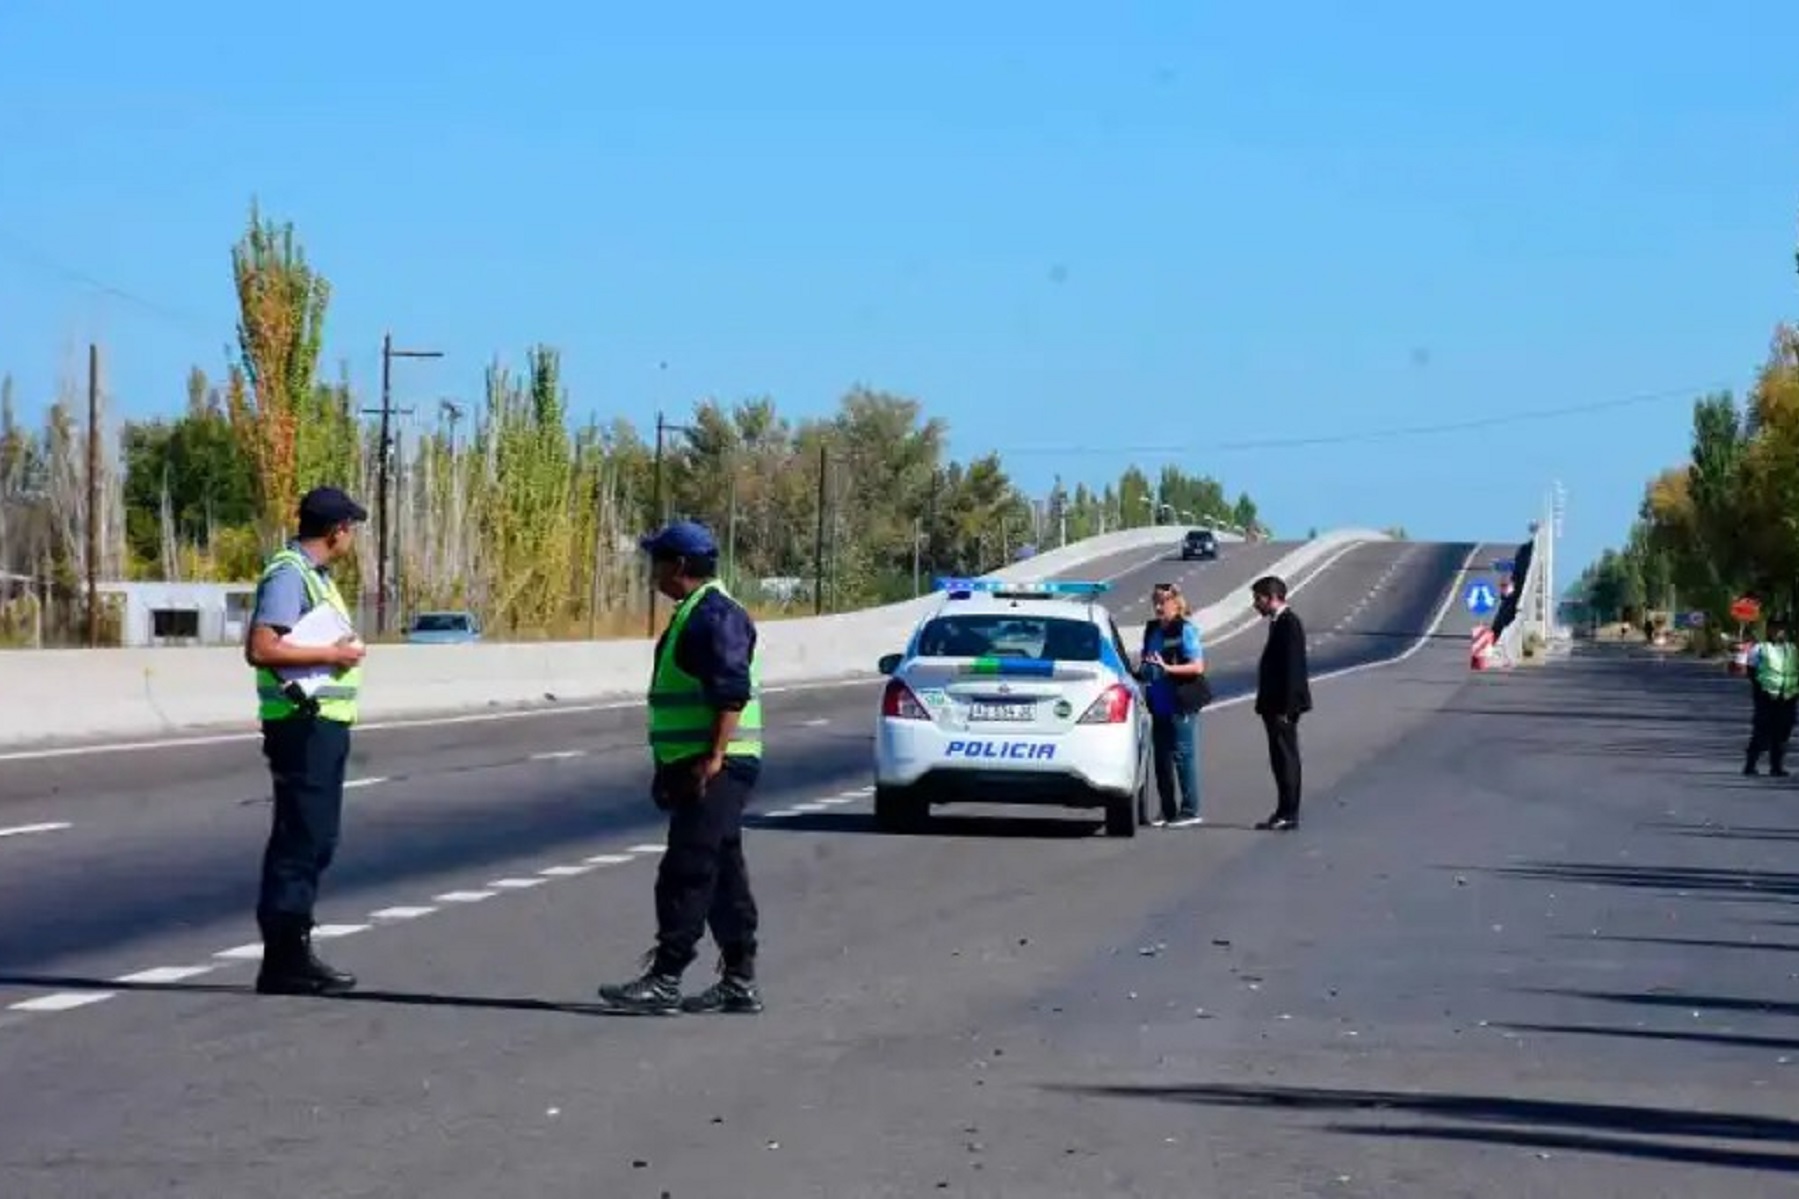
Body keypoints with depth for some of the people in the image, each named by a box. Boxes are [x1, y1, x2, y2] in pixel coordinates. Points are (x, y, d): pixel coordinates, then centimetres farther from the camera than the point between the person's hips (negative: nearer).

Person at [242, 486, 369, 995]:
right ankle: (283, 960, -6)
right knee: (299, 840, -8)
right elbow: (260, 648, -25)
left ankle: (293, 950, 21)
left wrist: (344, 642, 13)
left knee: (316, 840, 14)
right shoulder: (288, 575, -15)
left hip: (325, 723, 11)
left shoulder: (314, 574, 16)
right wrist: (332, 654, -20)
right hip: (303, 723, -11)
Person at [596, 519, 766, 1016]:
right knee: (722, 875, 12)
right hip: (694, 767, 11)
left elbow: (732, 692, -23)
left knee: (687, 873, -11)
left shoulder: (715, 615, -15)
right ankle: (739, 981, 15)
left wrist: (713, 759, -27)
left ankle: (664, 979, -11)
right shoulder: (692, 614, 19)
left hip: (715, 768, -11)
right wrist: (669, 767, 25)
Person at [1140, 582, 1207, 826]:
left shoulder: (1185, 630, -8)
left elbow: (1198, 667, -14)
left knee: (1183, 755, -6)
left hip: (1181, 704, -8)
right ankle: (1167, 810, 16)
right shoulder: (1152, 630, 13)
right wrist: (1145, 670, 6)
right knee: (1161, 757, 9)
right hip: (1160, 704, 8)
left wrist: (1167, 668, -22)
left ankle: (1190, 810, -2)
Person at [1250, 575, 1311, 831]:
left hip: (1283, 705, -10)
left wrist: (1285, 707, -22)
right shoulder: (1279, 622, 15)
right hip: (1276, 705, 10)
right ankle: (1284, 813, 17)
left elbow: (1292, 668, -20)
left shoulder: (1289, 623, -15)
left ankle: (1289, 815, -2)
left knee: (1286, 759, -5)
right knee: (1281, 759, 12)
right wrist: (1266, 704, 16)